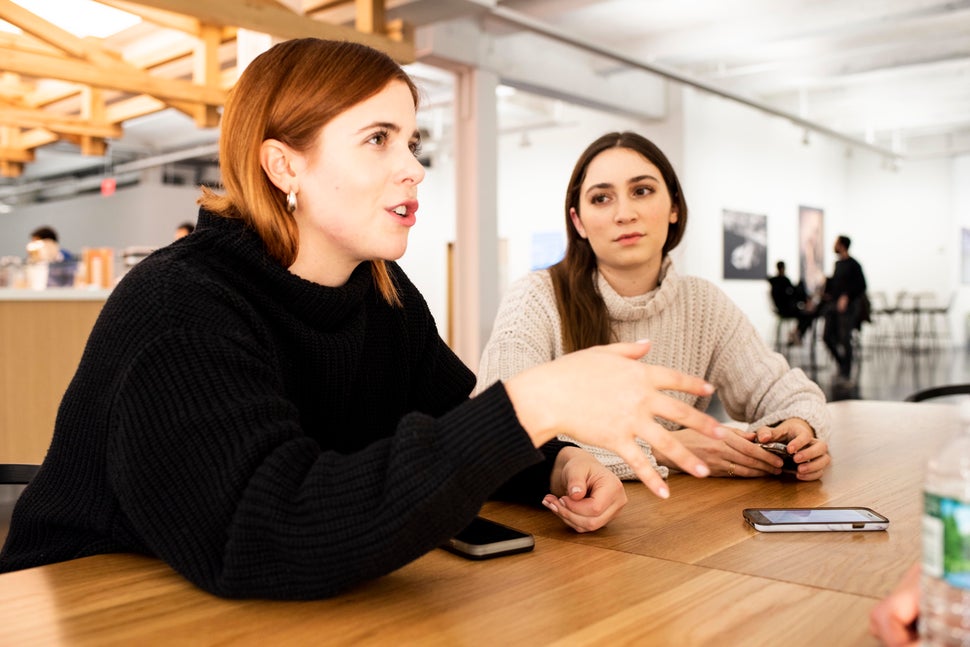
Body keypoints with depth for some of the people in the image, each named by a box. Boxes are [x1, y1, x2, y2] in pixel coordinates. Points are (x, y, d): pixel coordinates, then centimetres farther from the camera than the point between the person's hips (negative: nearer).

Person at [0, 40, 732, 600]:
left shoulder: (385, 295, 1)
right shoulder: (179, 310, -21)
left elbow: (457, 431, 7)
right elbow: (270, 538, -34)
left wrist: (560, 466, -14)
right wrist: (535, 402, -38)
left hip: (312, 616, 5)